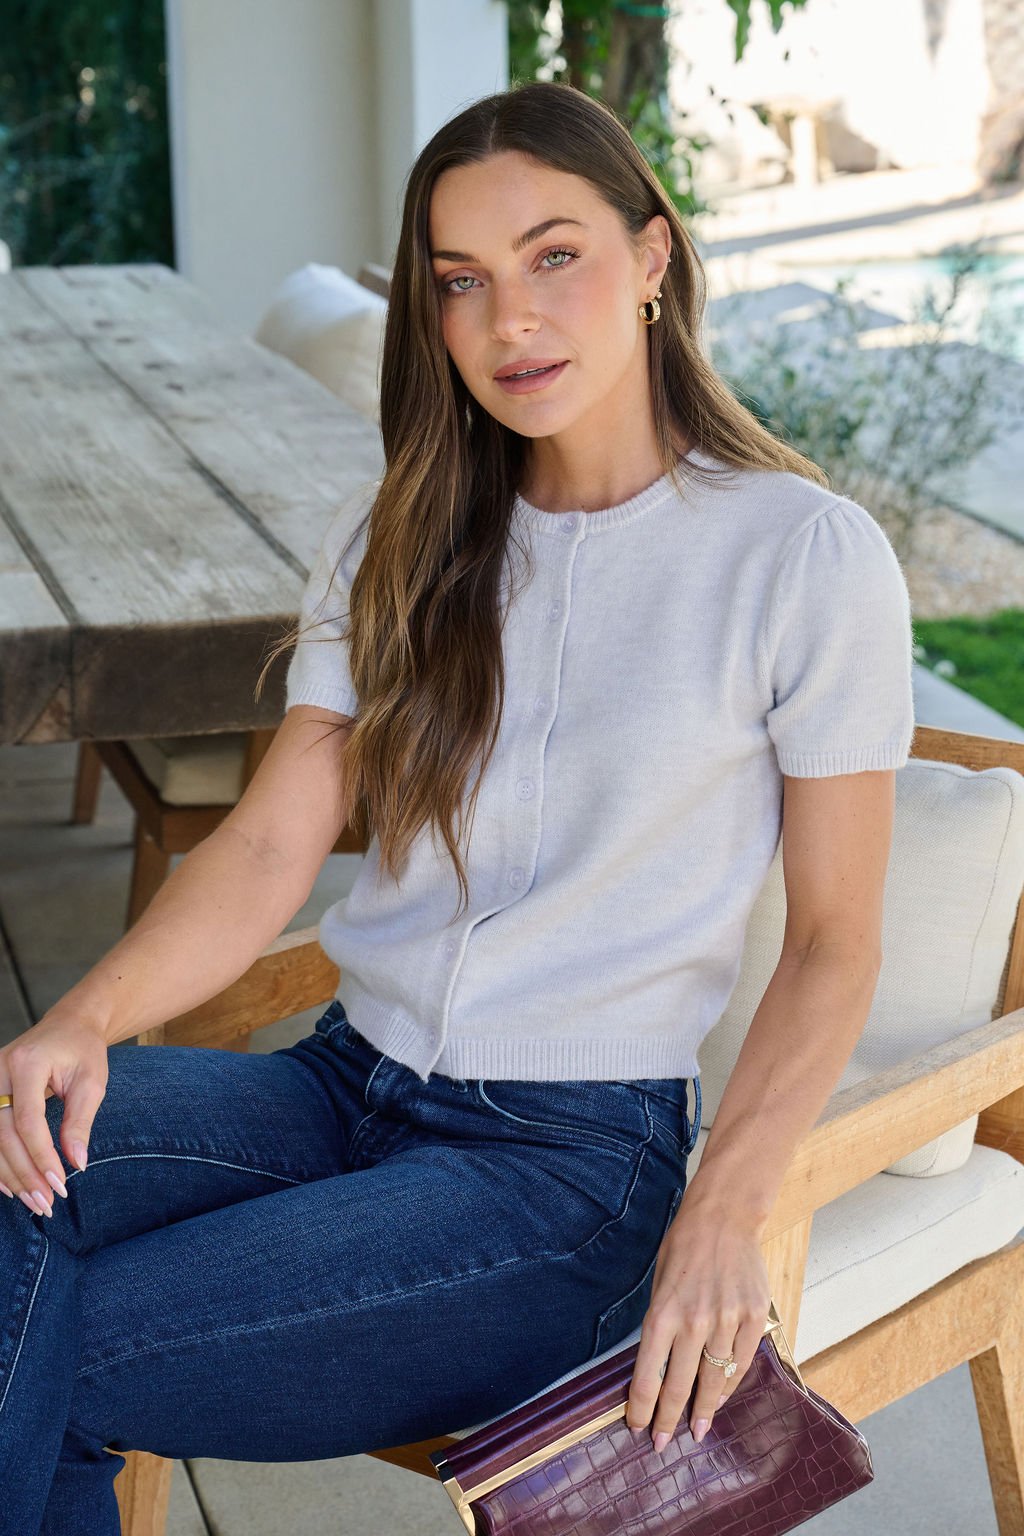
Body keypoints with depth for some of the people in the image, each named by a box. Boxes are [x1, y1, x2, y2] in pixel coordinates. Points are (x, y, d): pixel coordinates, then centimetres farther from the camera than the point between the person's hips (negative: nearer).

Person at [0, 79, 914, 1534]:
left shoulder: (808, 557, -6)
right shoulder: (396, 543, 9)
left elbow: (833, 944, -3)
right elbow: (268, 846, 1)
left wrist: (722, 1217, -17)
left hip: (577, 1159, -4)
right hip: (345, 1082, 5)